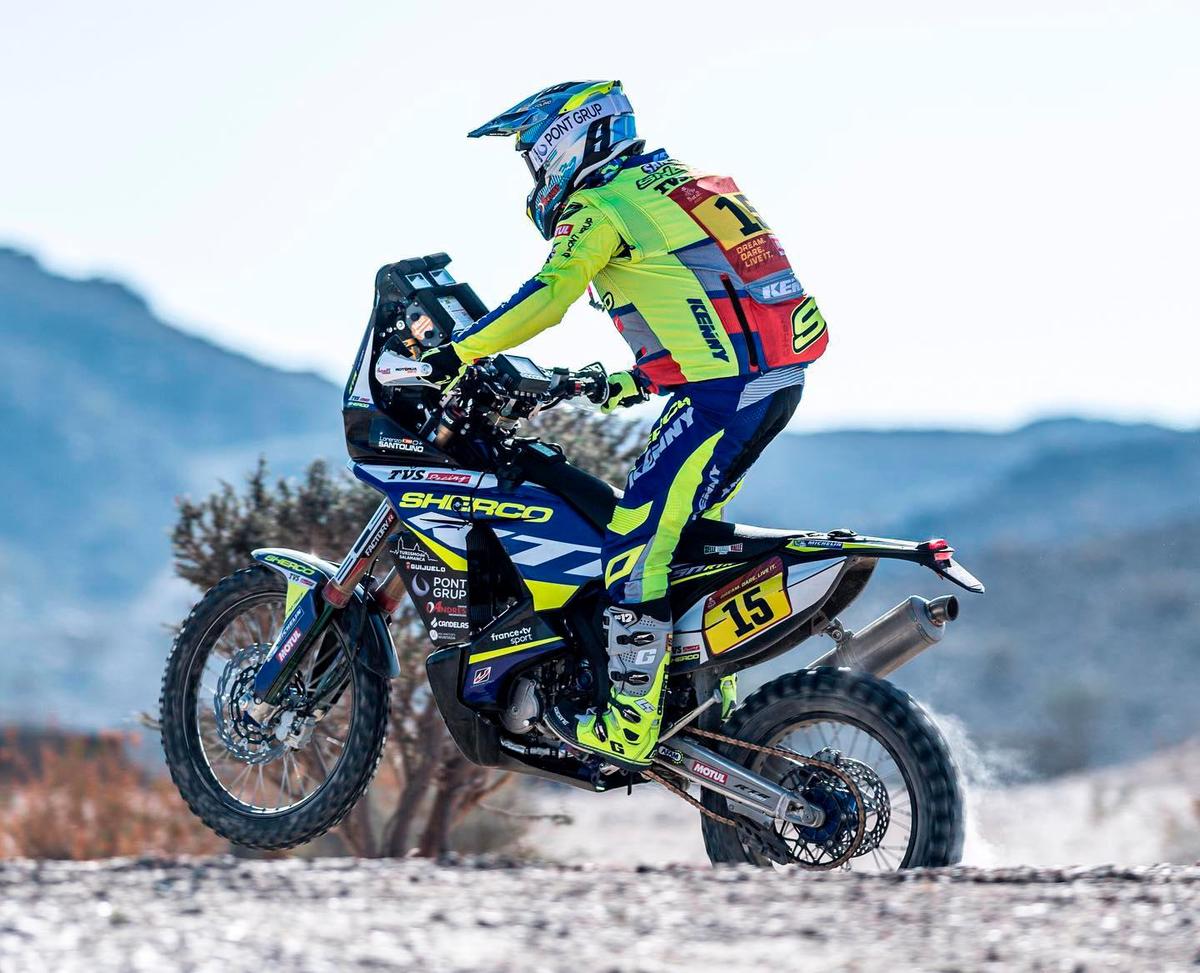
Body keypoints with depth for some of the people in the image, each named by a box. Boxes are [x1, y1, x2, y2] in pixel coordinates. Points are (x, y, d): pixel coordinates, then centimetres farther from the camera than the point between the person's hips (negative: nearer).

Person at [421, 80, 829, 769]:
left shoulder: (601, 206, -3)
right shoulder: (675, 183, 25)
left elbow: (550, 294, -19)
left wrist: (459, 354, -17)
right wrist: (636, 382, 32)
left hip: (721, 394, -10)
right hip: (777, 378, 10)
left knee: (639, 539, -9)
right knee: (688, 530, 22)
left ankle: (629, 727, -12)